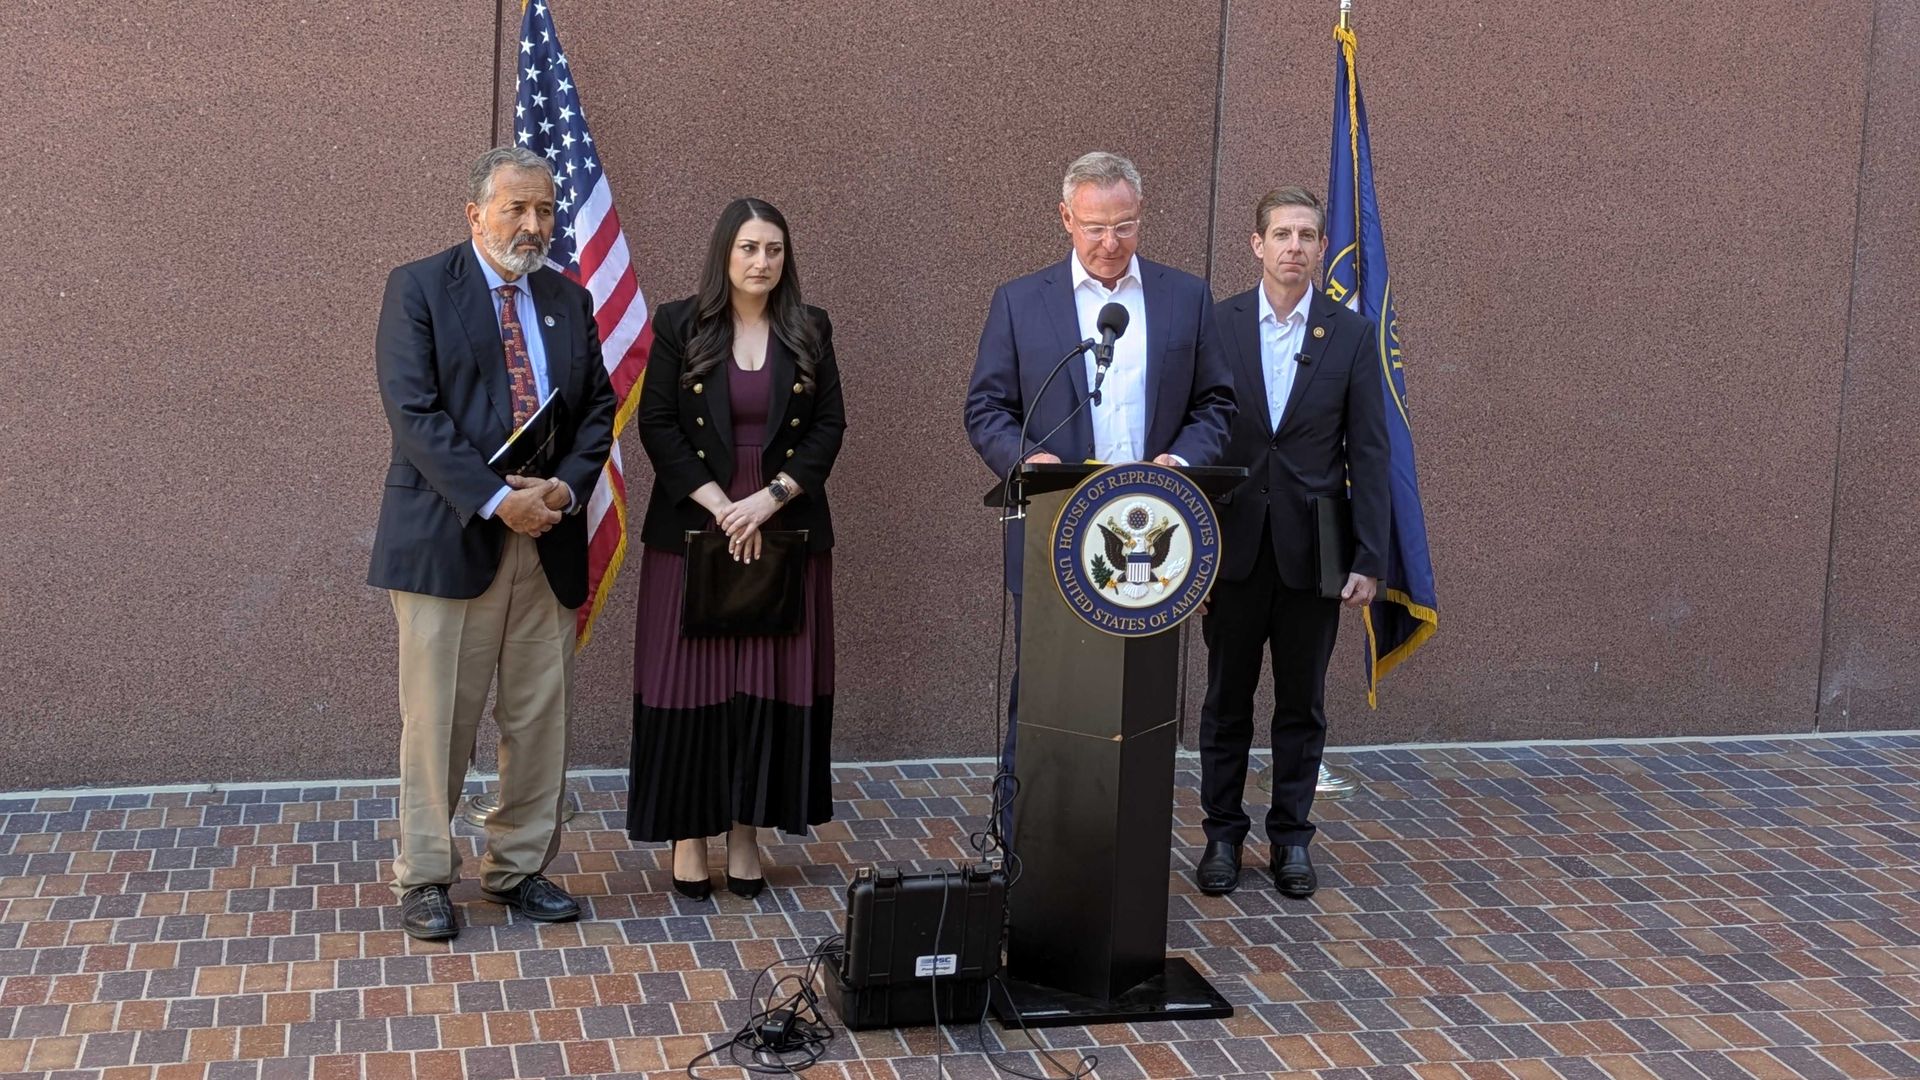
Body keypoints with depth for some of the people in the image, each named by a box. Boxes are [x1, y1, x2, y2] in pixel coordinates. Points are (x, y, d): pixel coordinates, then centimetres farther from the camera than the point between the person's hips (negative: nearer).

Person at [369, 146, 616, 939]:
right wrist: (497, 501, -18)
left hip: (549, 540, 5)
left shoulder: (569, 301, 15)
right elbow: (414, 412, -11)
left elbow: (597, 408, 12)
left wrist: (565, 488, -7)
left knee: (540, 716, 8)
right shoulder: (418, 289, -2)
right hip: (449, 538, -5)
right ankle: (424, 879, 13)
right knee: (438, 718, 1)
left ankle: (519, 868, 21)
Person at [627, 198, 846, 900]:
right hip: (694, 529, -2)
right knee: (692, 682, 0)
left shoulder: (810, 331, 7)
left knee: (770, 684, 2)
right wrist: (721, 506, -12)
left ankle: (746, 832, 11)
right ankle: (689, 835, 8)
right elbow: (657, 425, -3)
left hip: (787, 532, 2)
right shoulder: (679, 326, 1)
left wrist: (770, 498, -10)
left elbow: (829, 426, 3)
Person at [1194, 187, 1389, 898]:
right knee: (1227, 699, 9)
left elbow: (1368, 453, 1)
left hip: (1312, 549, 0)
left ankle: (1291, 838, 21)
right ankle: (1222, 834, 20)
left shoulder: (1351, 335, 2)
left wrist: (1369, 559, -4)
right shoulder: (1216, 325, 1)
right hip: (1233, 543, 0)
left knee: (1302, 702, 9)